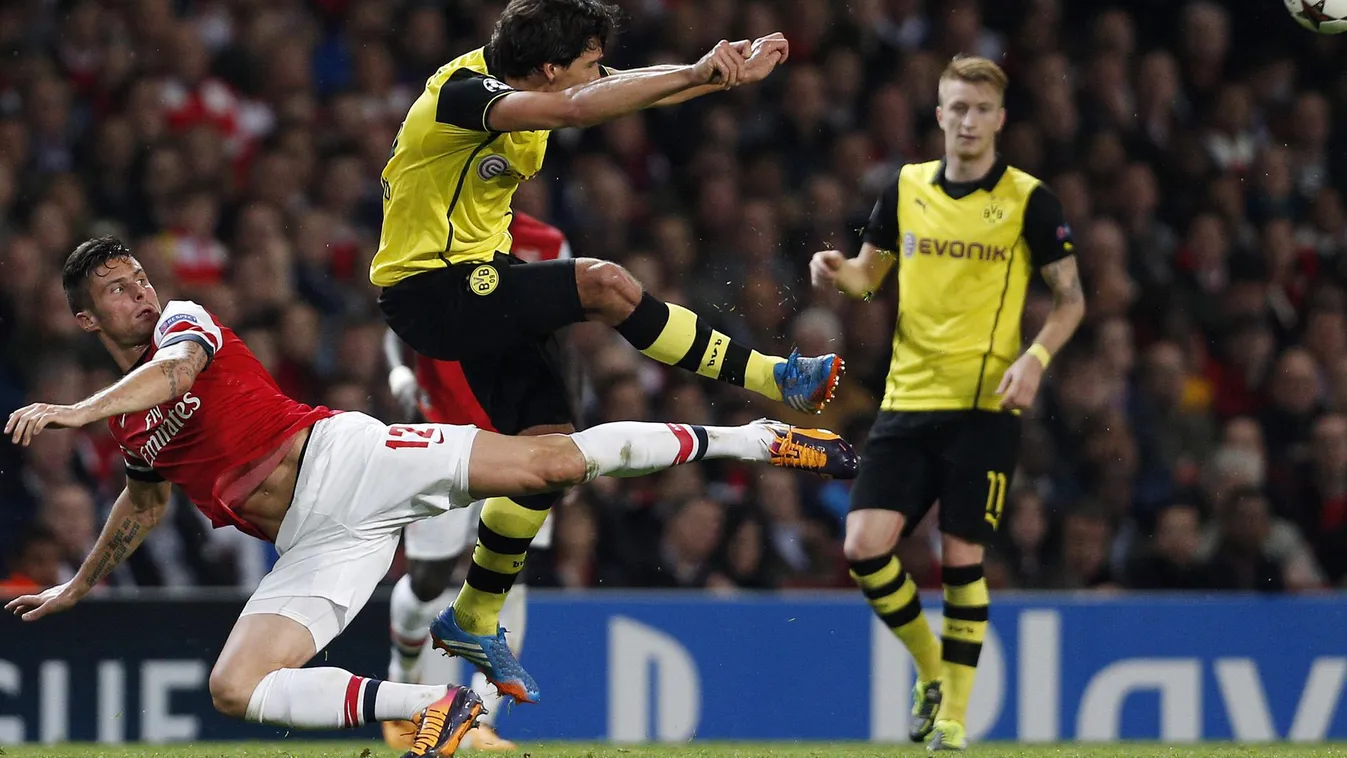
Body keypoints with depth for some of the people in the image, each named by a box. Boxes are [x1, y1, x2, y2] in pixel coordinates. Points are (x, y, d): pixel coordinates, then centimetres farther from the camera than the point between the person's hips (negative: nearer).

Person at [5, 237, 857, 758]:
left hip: (340, 458, -6)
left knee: (549, 459, -18)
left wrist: (75, 410, -31)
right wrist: (79, 586, 52)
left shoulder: (184, 321, 5)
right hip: (314, 545, 6)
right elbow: (146, 500, 44)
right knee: (236, 688, -18)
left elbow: (175, 371, -19)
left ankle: (753, 440, -5)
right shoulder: (126, 428, 24)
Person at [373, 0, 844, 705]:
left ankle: (473, 620, 17)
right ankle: (775, 380, -17)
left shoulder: (530, 84, 3)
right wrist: (696, 72, -39)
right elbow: (575, 110, -38)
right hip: (426, 291, -10)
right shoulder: (463, 93, -24)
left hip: (481, 282, 10)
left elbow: (636, 90, 14)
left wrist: (730, 74, 5)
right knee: (602, 283, -25)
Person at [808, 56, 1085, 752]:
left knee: (961, 559, -5)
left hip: (985, 406, -3)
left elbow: (1070, 298, 3)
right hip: (907, 400, 3)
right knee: (864, 547, -9)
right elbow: (869, 273, 19)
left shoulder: (1028, 199, -2)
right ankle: (931, 665, 15)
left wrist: (1035, 358, -14)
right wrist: (839, 271, -4)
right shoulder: (906, 189, 8)